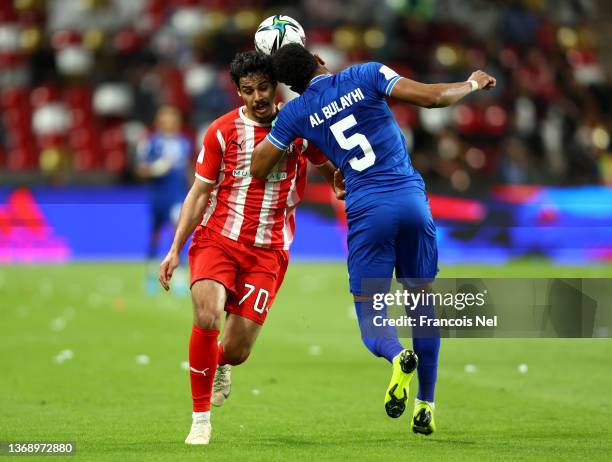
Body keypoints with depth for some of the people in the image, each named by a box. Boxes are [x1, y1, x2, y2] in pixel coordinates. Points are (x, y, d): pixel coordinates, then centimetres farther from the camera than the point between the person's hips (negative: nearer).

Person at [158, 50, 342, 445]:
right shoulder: (222, 131, -2)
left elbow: (329, 168, 17)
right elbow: (199, 193, 4)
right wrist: (175, 250, 1)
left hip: (267, 251, 1)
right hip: (217, 239, -1)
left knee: (237, 349, -4)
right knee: (207, 316, -26)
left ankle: (220, 364, 37)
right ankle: (201, 420, -11)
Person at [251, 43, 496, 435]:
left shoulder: (296, 113, 5)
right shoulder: (367, 76, 3)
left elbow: (258, 169, 13)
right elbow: (432, 97, -4)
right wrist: (472, 84, 14)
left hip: (367, 209, -1)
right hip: (412, 199, 1)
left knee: (370, 314, 7)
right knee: (423, 299, 17)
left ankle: (398, 356, -29)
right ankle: (426, 405, 16)